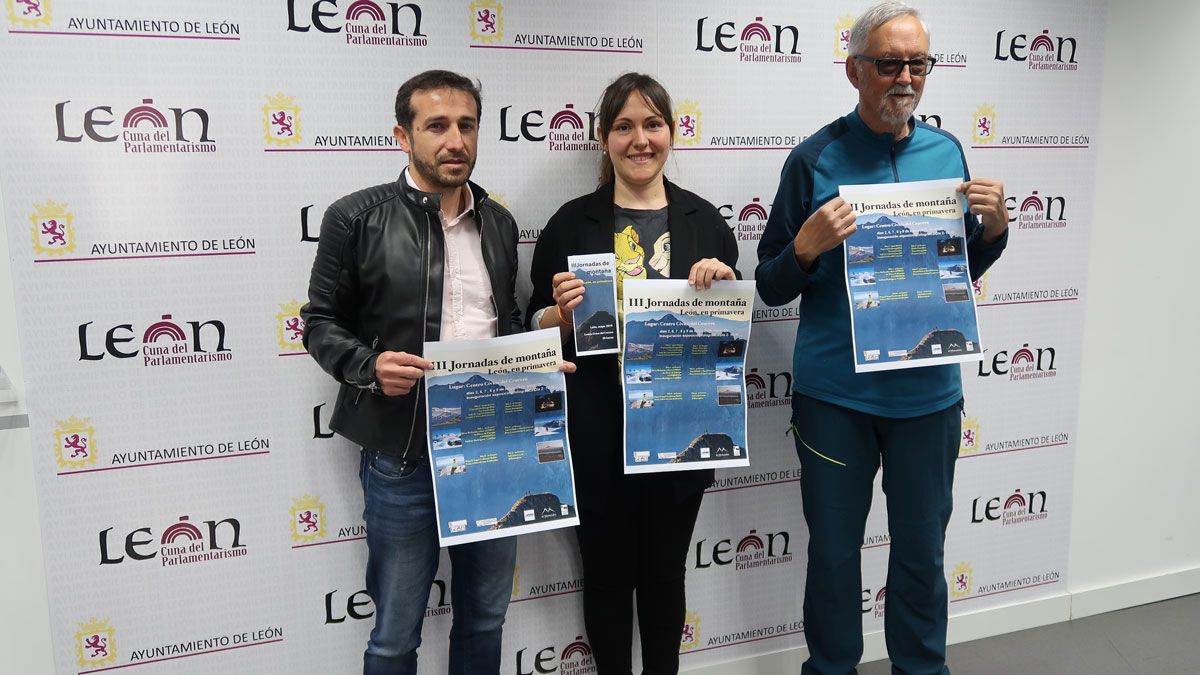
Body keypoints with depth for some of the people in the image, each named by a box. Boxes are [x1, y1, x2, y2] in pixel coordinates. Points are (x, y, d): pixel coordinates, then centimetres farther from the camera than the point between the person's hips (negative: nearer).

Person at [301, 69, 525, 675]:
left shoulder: (498, 222, 10)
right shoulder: (357, 217, -4)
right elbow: (320, 321, -1)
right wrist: (370, 366, -20)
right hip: (403, 454, -4)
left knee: (485, 619, 19)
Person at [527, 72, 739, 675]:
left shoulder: (704, 219, 4)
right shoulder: (573, 223, -1)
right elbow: (539, 329, 3)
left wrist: (723, 284, -9)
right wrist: (564, 311, -17)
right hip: (598, 433, -1)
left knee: (665, 572, 17)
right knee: (607, 573, 12)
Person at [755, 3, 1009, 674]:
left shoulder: (946, 151, 5)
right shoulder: (816, 159, -6)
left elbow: (962, 272, 15)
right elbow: (770, 288, -4)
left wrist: (995, 227, -4)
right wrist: (808, 247, -23)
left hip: (928, 390, 3)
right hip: (835, 395, -3)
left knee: (922, 553, 16)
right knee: (834, 553, 11)